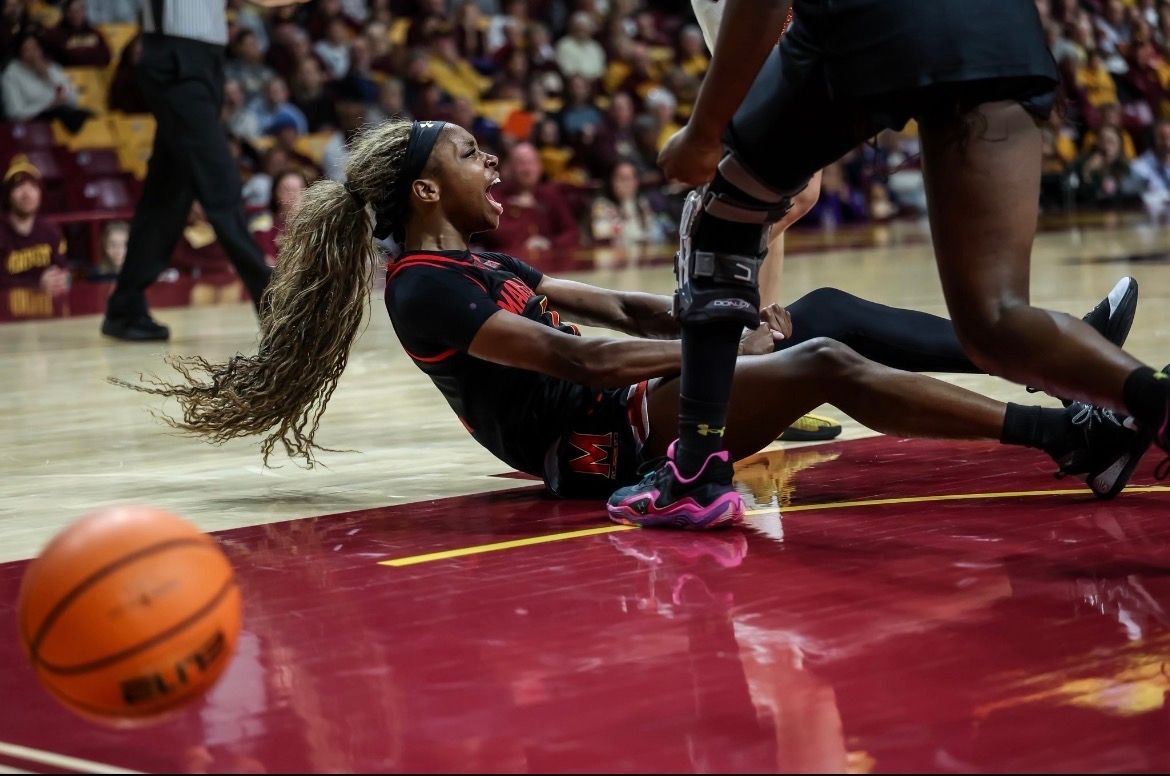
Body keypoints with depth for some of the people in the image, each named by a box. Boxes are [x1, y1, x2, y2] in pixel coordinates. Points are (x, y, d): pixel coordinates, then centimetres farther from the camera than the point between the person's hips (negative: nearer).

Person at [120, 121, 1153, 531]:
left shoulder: (476, 264, 18)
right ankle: (1069, 435, -18)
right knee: (826, 367, -18)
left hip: (619, 409, 10)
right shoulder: (428, 287, -13)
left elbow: (616, 307, 15)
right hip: (598, 442, -10)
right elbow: (575, 356, -21)